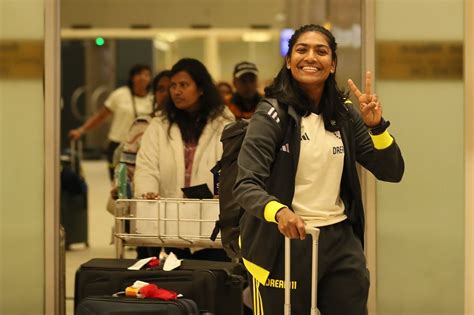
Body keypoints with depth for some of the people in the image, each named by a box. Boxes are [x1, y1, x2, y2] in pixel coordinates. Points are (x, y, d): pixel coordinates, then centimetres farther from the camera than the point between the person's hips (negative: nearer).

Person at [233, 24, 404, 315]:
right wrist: (279, 211, -37)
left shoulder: (345, 115, 6)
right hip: (286, 242, -4)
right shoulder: (272, 115, -9)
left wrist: (376, 126, -12)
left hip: (341, 241, 5)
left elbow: (392, 172, 5)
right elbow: (246, 185, -17)